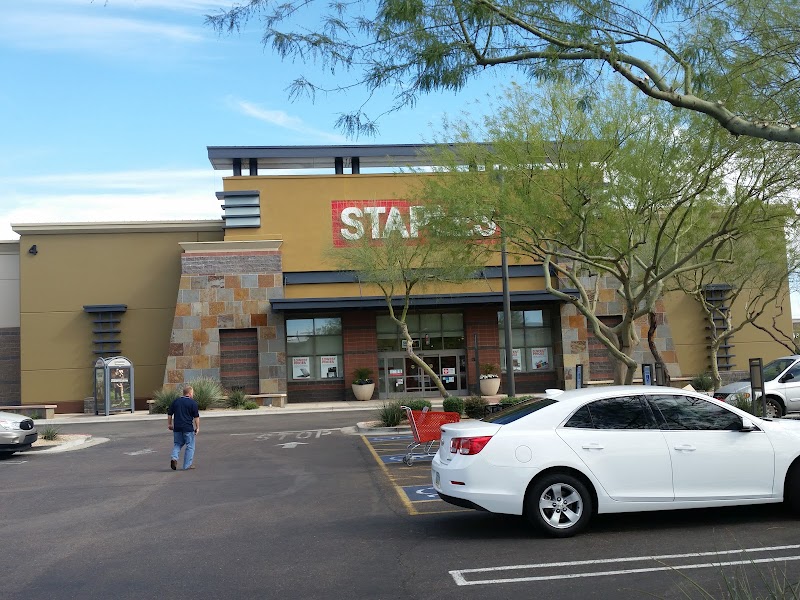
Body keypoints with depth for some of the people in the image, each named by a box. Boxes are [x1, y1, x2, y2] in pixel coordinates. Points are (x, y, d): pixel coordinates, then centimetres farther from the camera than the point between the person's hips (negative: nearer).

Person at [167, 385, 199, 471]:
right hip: (188, 428, -4)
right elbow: (196, 417, -6)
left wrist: (169, 424, 21)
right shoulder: (192, 403, -6)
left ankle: (174, 458, -6)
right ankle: (187, 465, 6)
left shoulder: (175, 401, 7)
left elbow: (169, 414, 11)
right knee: (190, 446, 6)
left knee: (177, 444, 18)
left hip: (177, 428, 4)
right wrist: (197, 427, 2)